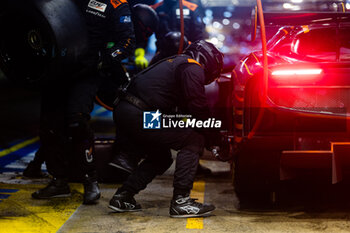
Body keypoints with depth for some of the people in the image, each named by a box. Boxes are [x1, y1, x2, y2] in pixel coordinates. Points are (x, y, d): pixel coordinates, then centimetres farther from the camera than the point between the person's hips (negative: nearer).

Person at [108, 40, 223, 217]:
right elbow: (198, 108, -8)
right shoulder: (192, 68, -1)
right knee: (194, 141, -5)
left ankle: (122, 197, 20)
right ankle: (180, 202, -10)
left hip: (123, 111, 10)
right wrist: (213, 137, 6)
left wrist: (209, 135, 28)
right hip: (139, 116, -10)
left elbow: (185, 108, 32)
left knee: (161, 157, 25)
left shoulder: (177, 62, 29)